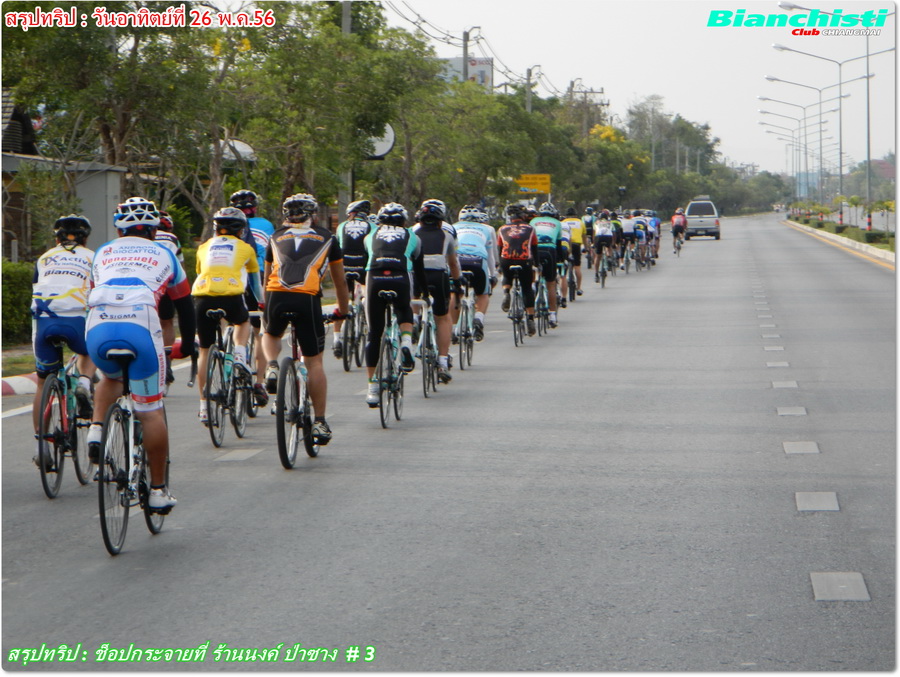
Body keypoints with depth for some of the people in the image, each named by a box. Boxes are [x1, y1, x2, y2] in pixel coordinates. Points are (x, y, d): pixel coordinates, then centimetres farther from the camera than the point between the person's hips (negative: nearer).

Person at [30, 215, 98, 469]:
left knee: (43, 383, 15)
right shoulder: (91, 258, 22)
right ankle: (84, 384, 0)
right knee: (89, 353, 32)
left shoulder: (44, 259, 27)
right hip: (77, 320, -1)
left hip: (44, 319, 1)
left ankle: (41, 445, 11)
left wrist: (35, 337, 35)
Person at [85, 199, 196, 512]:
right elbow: (184, 305, 34)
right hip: (140, 327, -2)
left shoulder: (104, 253, 30)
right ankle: (158, 489, 9)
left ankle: (96, 430, 9)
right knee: (150, 411, 6)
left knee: (110, 378, 34)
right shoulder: (163, 255, 27)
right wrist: (187, 345, 48)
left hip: (98, 328, 2)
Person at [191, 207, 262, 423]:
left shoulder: (204, 247, 25)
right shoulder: (245, 248, 20)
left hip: (203, 297, 1)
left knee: (204, 350, 14)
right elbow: (255, 283, 32)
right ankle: (239, 355, 7)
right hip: (231, 298, -1)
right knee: (243, 322, 34)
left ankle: (204, 405, 13)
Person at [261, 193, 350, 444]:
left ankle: (272, 366, 3)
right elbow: (340, 280, 29)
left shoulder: (276, 237, 24)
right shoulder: (326, 238, 21)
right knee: (314, 361, 8)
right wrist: (344, 308, 44)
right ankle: (319, 422, 7)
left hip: (277, 296, 1)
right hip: (308, 299, -1)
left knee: (271, 335, 33)